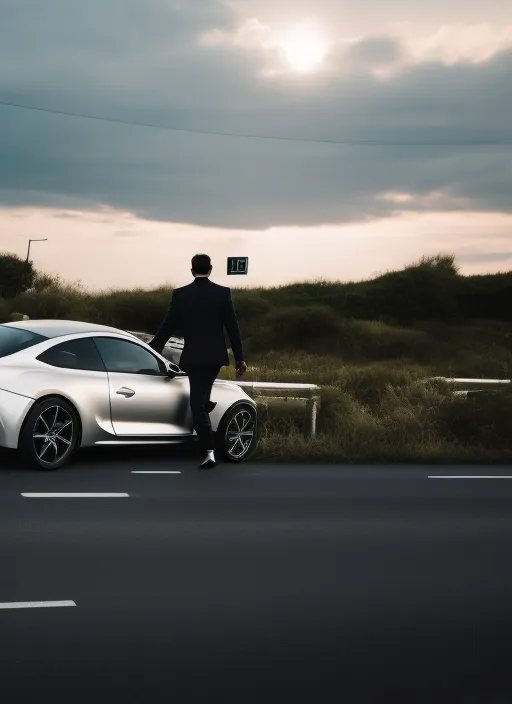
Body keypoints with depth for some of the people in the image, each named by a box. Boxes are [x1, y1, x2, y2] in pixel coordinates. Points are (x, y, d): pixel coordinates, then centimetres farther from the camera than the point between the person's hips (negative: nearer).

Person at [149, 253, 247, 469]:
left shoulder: (180, 295, -4)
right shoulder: (223, 293, -4)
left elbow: (167, 326, 1)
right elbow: (232, 328, -4)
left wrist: (152, 351, 13)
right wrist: (239, 358, 2)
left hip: (193, 356, -1)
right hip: (215, 356, 2)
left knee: (197, 404, 1)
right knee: (201, 398, 24)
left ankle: (209, 452, -9)